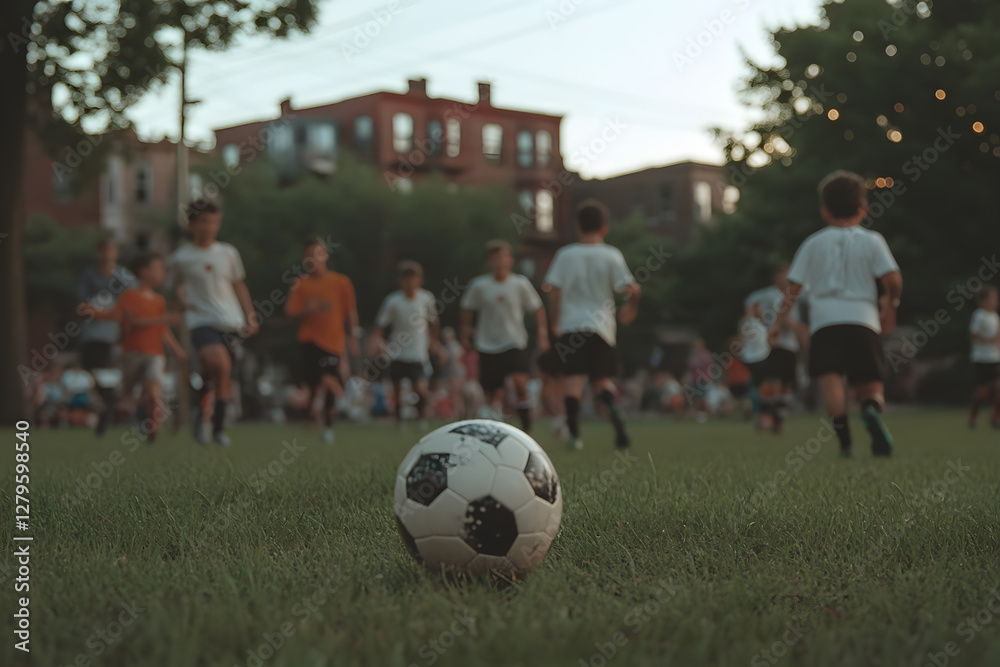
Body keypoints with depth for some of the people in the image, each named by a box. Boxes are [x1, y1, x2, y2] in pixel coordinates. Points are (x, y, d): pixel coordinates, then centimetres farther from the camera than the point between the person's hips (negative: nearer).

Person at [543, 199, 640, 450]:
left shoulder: (565, 254, 2)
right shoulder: (611, 255, 1)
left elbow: (555, 291, -1)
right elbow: (631, 288, -5)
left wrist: (556, 321, 10)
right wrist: (630, 308, 15)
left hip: (570, 324, -1)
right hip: (601, 325, 1)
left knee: (573, 378, -4)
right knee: (601, 379, 12)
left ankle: (574, 431, -16)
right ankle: (614, 407, -18)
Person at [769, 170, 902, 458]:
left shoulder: (813, 243, 14)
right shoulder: (872, 240, 10)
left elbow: (793, 287, 11)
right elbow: (893, 278, -1)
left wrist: (778, 322, 18)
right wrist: (890, 308, 17)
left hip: (824, 319, 0)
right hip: (863, 318, 0)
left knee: (829, 376, -13)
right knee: (870, 384, 5)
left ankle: (843, 433, -32)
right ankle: (872, 411, -29)